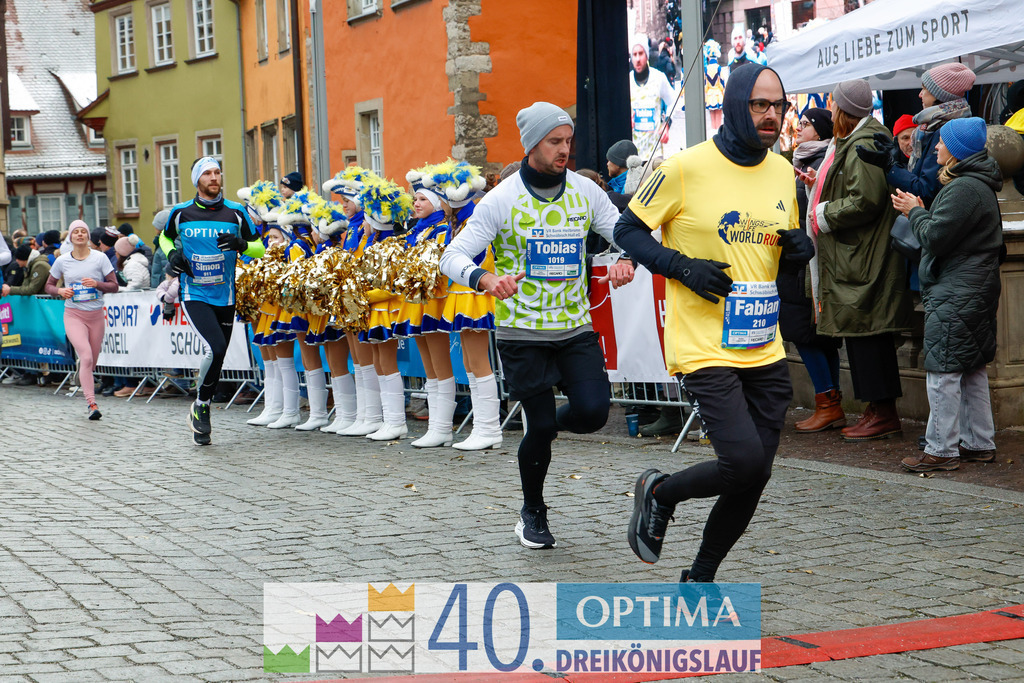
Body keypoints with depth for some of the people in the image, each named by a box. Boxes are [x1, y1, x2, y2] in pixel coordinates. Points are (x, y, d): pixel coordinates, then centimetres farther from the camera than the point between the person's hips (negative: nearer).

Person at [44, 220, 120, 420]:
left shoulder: (100, 258, -1)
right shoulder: (62, 261, 1)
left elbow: (114, 286, 0)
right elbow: (48, 285, 12)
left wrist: (96, 284, -19)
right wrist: (60, 291, -10)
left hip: (96, 315, 2)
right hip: (73, 315, -2)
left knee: (92, 363, 9)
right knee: (86, 357, -20)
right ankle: (92, 403, -20)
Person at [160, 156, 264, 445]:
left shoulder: (236, 212, 1)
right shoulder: (181, 213, 0)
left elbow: (259, 248, 6)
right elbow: (165, 237, 20)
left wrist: (240, 244, -15)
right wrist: (173, 254, -2)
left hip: (225, 297, 3)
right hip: (194, 294, -3)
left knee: (217, 360, 8)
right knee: (215, 349, -23)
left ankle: (201, 412, 27)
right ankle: (200, 407, -2)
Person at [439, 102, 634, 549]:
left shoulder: (585, 192, 2)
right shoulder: (502, 200, -9)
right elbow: (452, 257, -13)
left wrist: (626, 261, -20)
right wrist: (485, 279, -34)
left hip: (576, 326, 3)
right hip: (522, 331, -3)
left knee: (593, 412, -14)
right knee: (541, 427, -2)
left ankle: (545, 426, 23)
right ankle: (532, 513, 25)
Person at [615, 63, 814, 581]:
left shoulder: (783, 171, 10)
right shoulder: (686, 167, -9)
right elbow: (627, 231, -2)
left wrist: (799, 248, 0)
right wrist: (684, 267, -16)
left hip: (764, 350, 6)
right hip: (704, 350, -6)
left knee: (754, 477, 5)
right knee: (744, 462, -17)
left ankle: (700, 579, 24)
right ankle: (660, 493, 14)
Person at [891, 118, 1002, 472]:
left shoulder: (963, 189, -18)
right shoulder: (979, 185, 16)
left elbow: (935, 237, -20)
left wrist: (915, 212, -3)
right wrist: (920, 212, 9)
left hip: (955, 295, -11)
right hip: (974, 292, 11)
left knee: (943, 371, -6)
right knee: (972, 369, 14)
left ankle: (941, 450, -3)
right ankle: (979, 443, 20)